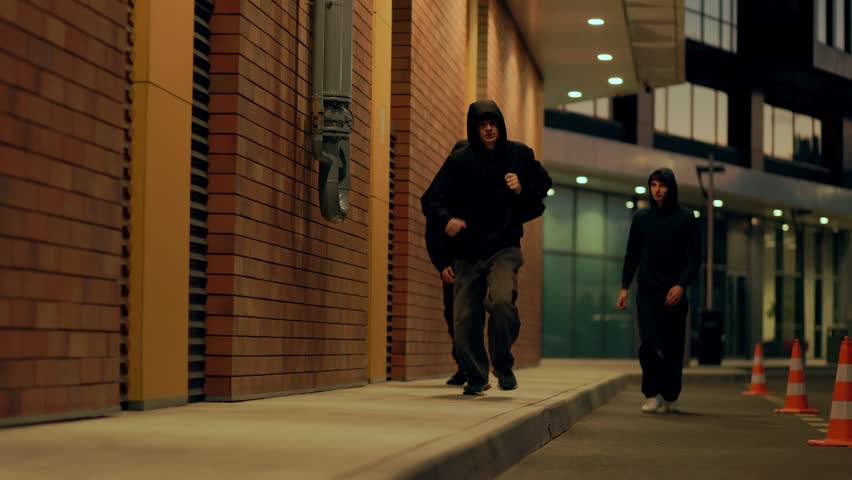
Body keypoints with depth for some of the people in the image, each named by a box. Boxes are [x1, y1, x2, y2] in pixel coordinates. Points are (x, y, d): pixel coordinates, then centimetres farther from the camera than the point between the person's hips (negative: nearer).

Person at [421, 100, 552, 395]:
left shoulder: (519, 155, 2)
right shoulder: (460, 160, -2)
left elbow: (543, 185, 14)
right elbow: (431, 200, -7)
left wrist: (523, 189, -8)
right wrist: (447, 219, -29)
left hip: (504, 247, -1)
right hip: (467, 252, 1)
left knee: (502, 299, -27)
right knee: (464, 319, 1)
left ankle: (503, 365, -6)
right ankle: (476, 378, 22)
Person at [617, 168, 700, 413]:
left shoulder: (685, 218, 3)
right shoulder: (641, 217, 9)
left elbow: (695, 256, -1)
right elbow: (631, 255, 13)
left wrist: (681, 285, -13)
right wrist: (624, 287, 4)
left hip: (674, 293, -1)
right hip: (647, 291, 1)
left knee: (673, 347, 1)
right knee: (649, 343, -12)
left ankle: (670, 397, 11)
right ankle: (652, 395, -6)